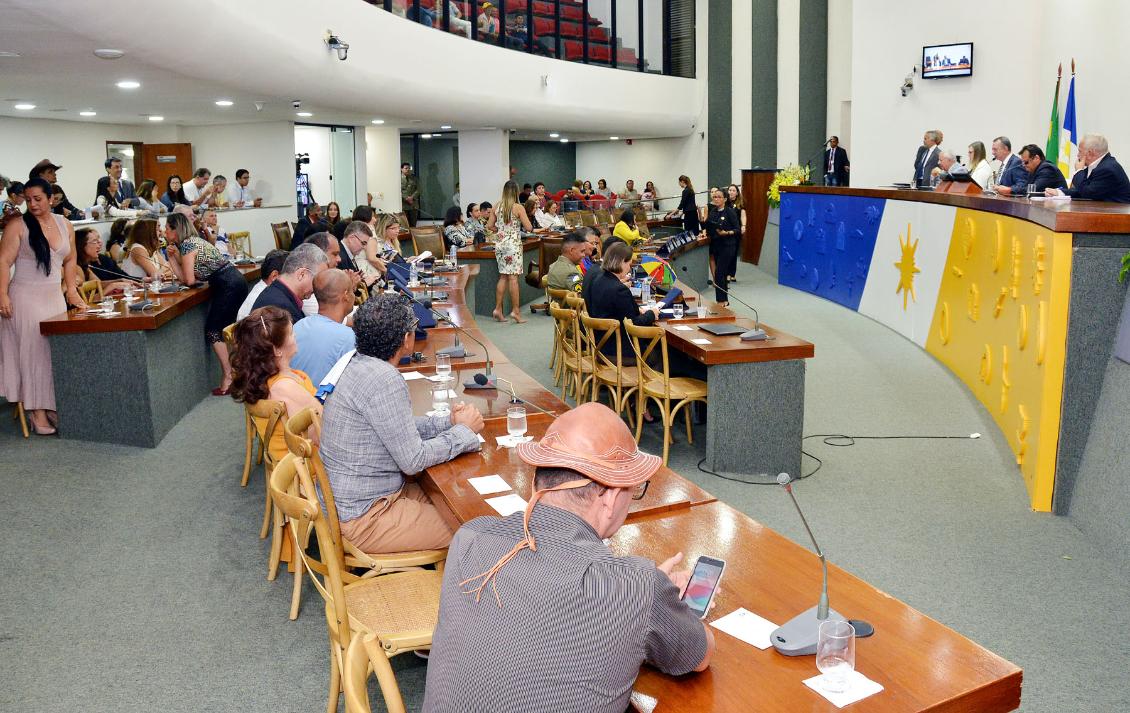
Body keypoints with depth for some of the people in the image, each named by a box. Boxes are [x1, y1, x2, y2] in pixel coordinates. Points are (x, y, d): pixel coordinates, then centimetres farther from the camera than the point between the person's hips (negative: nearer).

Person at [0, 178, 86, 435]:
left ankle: (53, 406, 9)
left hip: (54, 297, 4)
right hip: (25, 297, -4)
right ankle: (37, 411, 0)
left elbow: (70, 260, 18)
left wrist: (72, 290, 12)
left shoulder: (65, 225, 9)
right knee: (33, 350, -4)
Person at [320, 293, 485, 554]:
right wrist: (464, 430, -8)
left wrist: (448, 421, 4)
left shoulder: (359, 364, 4)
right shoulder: (384, 380, -25)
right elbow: (413, 459, -21)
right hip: (362, 519, -9)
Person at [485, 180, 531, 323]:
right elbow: (528, 228, -10)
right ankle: (515, 311, -1)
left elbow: (489, 226, 9)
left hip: (500, 243, 5)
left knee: (503, 277, 12)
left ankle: (498, 309, 12)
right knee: (513, 278, -3)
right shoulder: (518, 208, -9)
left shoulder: (497, 207, 5)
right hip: (513, 244, -5)